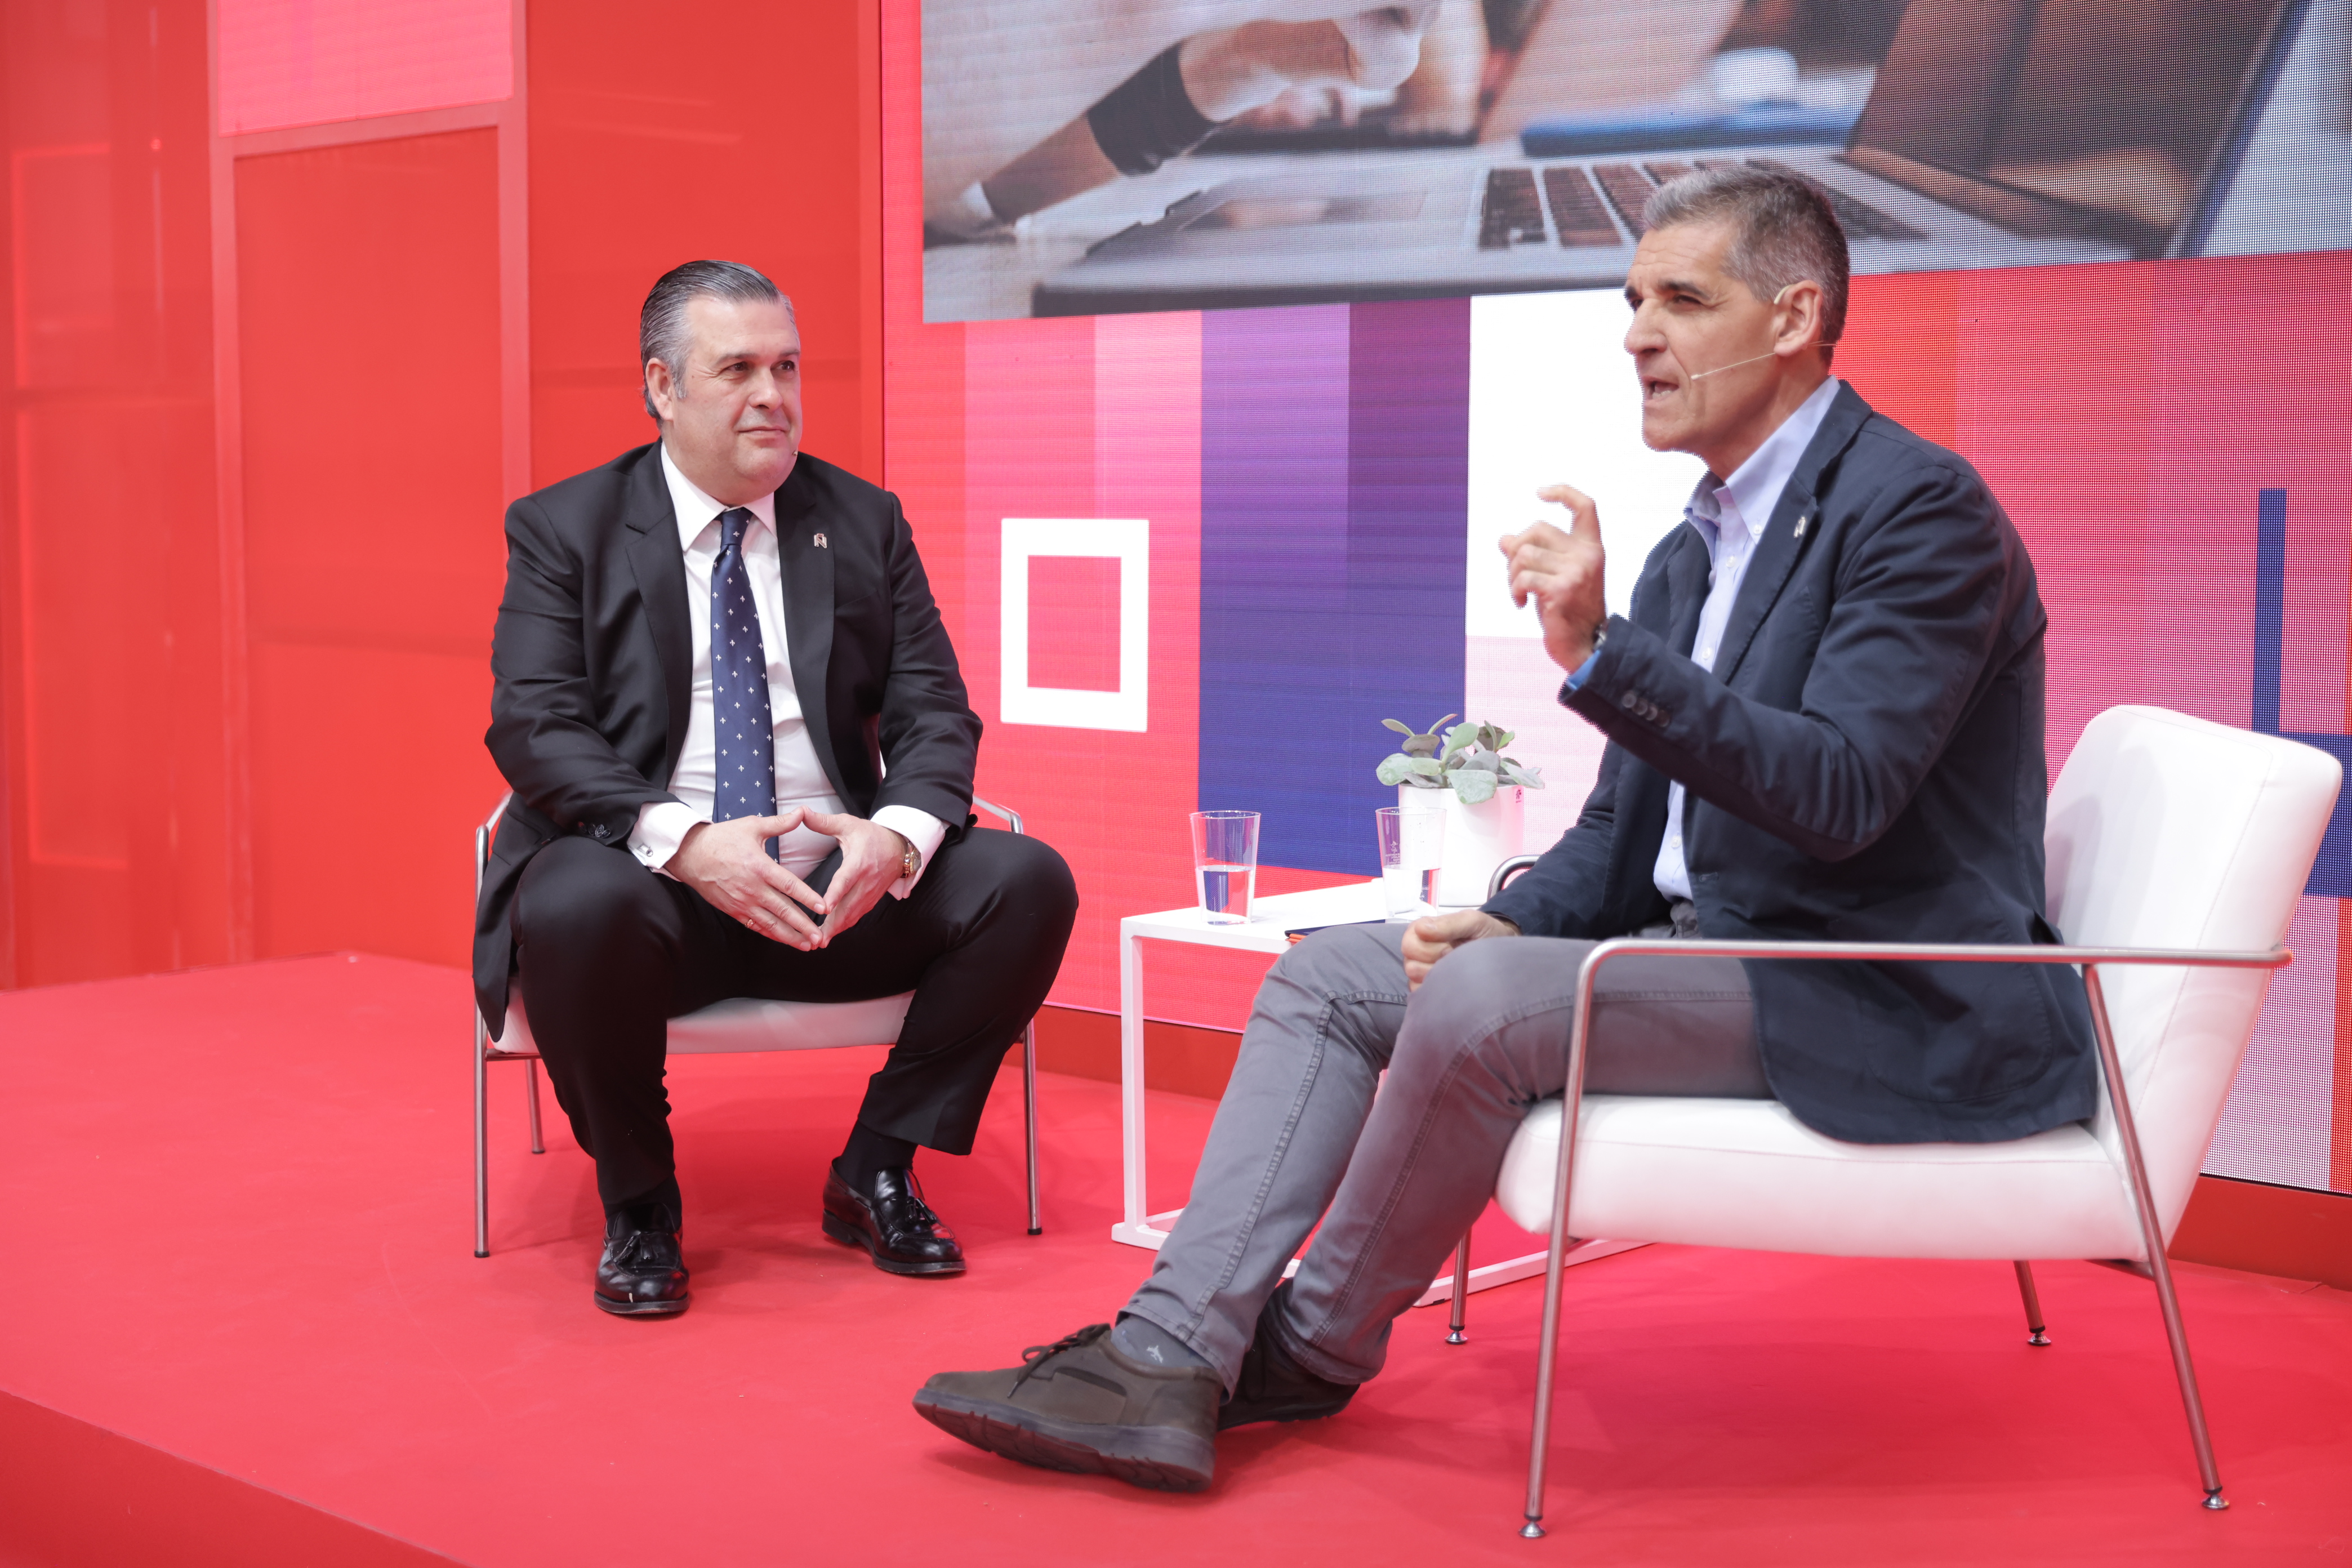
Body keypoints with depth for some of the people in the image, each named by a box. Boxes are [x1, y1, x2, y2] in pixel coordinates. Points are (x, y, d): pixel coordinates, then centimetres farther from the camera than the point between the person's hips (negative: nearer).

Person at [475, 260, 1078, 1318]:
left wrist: (897, 834, -19)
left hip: (839, 887, 3)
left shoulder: (863, 523, 11)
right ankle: (637, 1204, -9)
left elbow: (933, 711, 5)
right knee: (580, 904, -37)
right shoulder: (563, 531, 3)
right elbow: (534, 726, -10)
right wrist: (684, 840, -27)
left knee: (1028, 882, -20)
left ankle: (877, 1172, -1)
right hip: (650, 884, -3)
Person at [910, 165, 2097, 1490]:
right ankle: (1169, 1367, -11)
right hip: (1722, 952, 9)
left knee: (1484, 1004, -28)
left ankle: (1316, 1347, -4)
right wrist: (1510, 922, -3)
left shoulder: (1922, 510, -13)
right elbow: (1626, 831, 18)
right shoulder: (1693, 550, 15)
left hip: (1885, 1009, -9)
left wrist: (1601, 652, -34)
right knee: (1331, 972, 0)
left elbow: (1840, 795, -26)